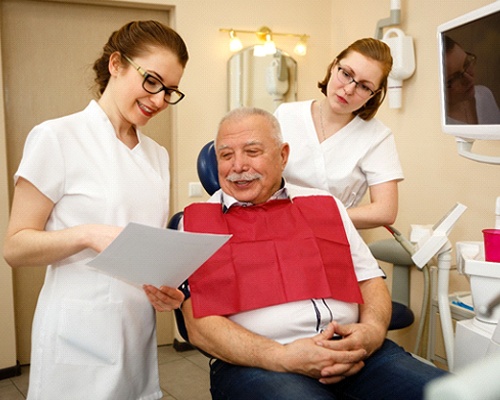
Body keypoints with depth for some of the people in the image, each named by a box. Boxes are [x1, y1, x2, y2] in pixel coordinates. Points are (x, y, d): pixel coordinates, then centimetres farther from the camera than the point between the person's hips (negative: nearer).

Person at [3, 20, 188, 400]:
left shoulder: (158, 155, 10)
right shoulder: (57, 137, -8)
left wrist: (168, 287, -4)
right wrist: (88, 234, -24)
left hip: (140, 332, 5)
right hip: (81, 336, -5)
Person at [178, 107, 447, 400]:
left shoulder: (325, 205, 19)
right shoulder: (195, 222, 7)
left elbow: (370, 280, 16)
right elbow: (200, 326, -2)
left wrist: (373, 329, -6)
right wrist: (282, 358, -16)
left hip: (351, 353, 3)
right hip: (256, 363, -2)